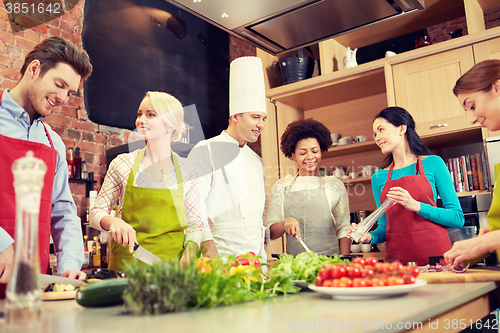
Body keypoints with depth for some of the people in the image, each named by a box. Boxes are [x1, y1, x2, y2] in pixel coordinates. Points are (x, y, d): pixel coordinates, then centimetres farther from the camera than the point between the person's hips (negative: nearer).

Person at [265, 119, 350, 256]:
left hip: (329, 260, 0)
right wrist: (285, 223, -12)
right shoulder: (282, 186, 10)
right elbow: (270, 232, 8)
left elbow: (343, 230, 7)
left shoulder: (334, 185, 9)